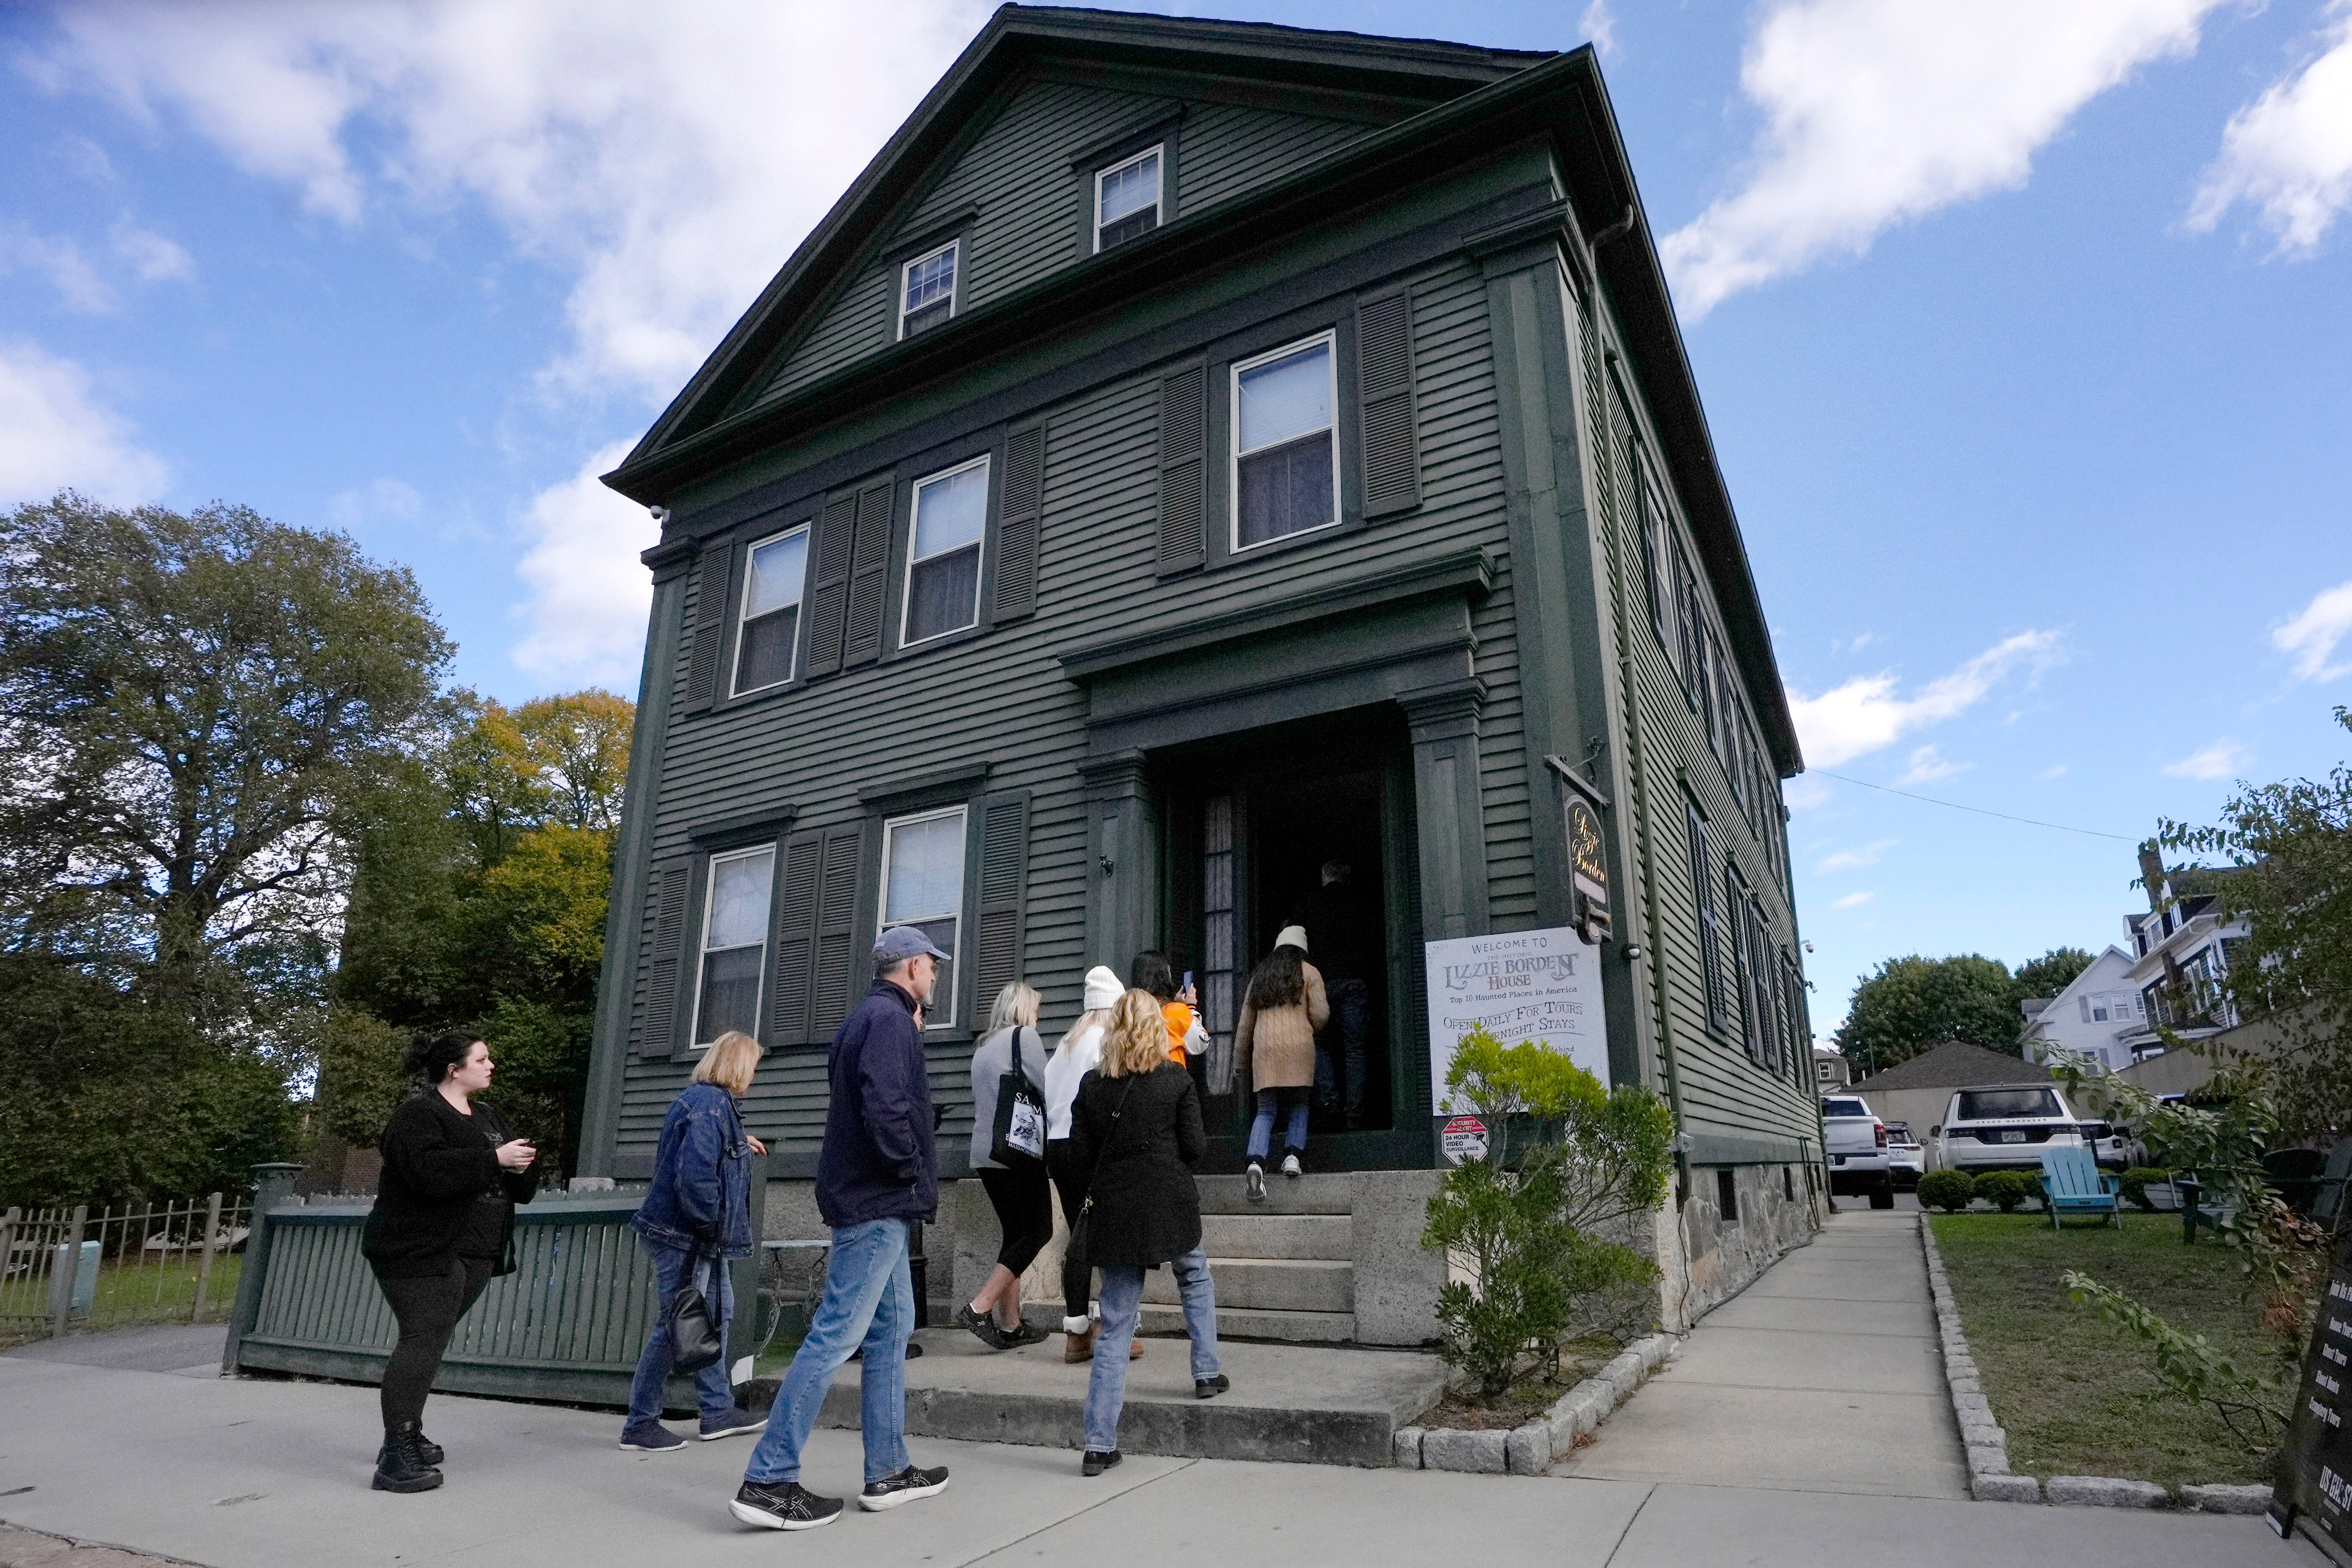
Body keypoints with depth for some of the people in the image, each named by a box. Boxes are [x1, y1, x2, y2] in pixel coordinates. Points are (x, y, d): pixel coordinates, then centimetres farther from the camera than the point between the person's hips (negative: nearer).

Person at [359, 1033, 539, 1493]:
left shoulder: (488, 1118, 16)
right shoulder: (418, 1115, -10)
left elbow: (522, 1188, 15)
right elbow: (430, 1171, -28)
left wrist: (520, 1166, -8)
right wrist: (494, 1159, -22)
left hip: (473, 1254, 8)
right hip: (421, 1249, -8)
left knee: (429, 1341, 15)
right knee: (423, 1340, -13)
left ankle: (406, 1436, 27)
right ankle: (396, 1457, -10)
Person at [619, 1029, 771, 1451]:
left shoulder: (704, 1099, 12)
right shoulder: (712, 1105, -21)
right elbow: (696, 1173, -28)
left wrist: (739, 1144, 37)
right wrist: (709, 1224, -19)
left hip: (700, 1239, 11)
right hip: (684, 1237, -11)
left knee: (718, 1313, 16)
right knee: (677, 1325, -2)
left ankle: (719, 1412, 25)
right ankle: (640, 1425, 11)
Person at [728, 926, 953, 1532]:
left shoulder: (869, 1016, 17)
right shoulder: (891, 1018, -14)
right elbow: (886, 1108, -23)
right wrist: (916, 1175, -13)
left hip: (874, 1201, 10)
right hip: (878, 1202, -10)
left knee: (892, 1328, 14)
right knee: (837, 1334, -7)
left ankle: (887, 1471, 20)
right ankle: (768, 1480, -2)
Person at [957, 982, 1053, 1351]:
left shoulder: (983, 1047, 17)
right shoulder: (1024, 1036, -5)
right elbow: (1048, 1089, -8)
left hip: (985, 1153, 8)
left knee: (1014, 1233, 12)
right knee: (1038, 1231, -1)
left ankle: (1010, 1324, 10)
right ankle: (980, 1307, -10)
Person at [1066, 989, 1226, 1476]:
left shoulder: (1092, 1084, 1)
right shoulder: (1177, 1079, -5)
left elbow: (1081, 1154, 2)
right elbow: (1195, 1148, -4)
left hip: (1114, 1211, 2)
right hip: (1170, 1206, -2)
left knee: (1115, 1326, 6)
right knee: (1196, 1278, 30)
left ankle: (1099, 1445, 4)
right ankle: (1206, 1373, 35)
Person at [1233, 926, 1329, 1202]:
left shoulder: (1260, 976, 21)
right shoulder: (1309, 972, 10)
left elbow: (1245, 1023, 21)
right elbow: (1320, 1014, 1)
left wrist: (1241, 1061, 26)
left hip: (1264, 1049, 3)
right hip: (1298, 1046, -2)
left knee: (1266, 1111, 2)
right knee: (1298, 1107, 11)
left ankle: (1256, 1164, -18)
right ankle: (1294, 1156, -7)